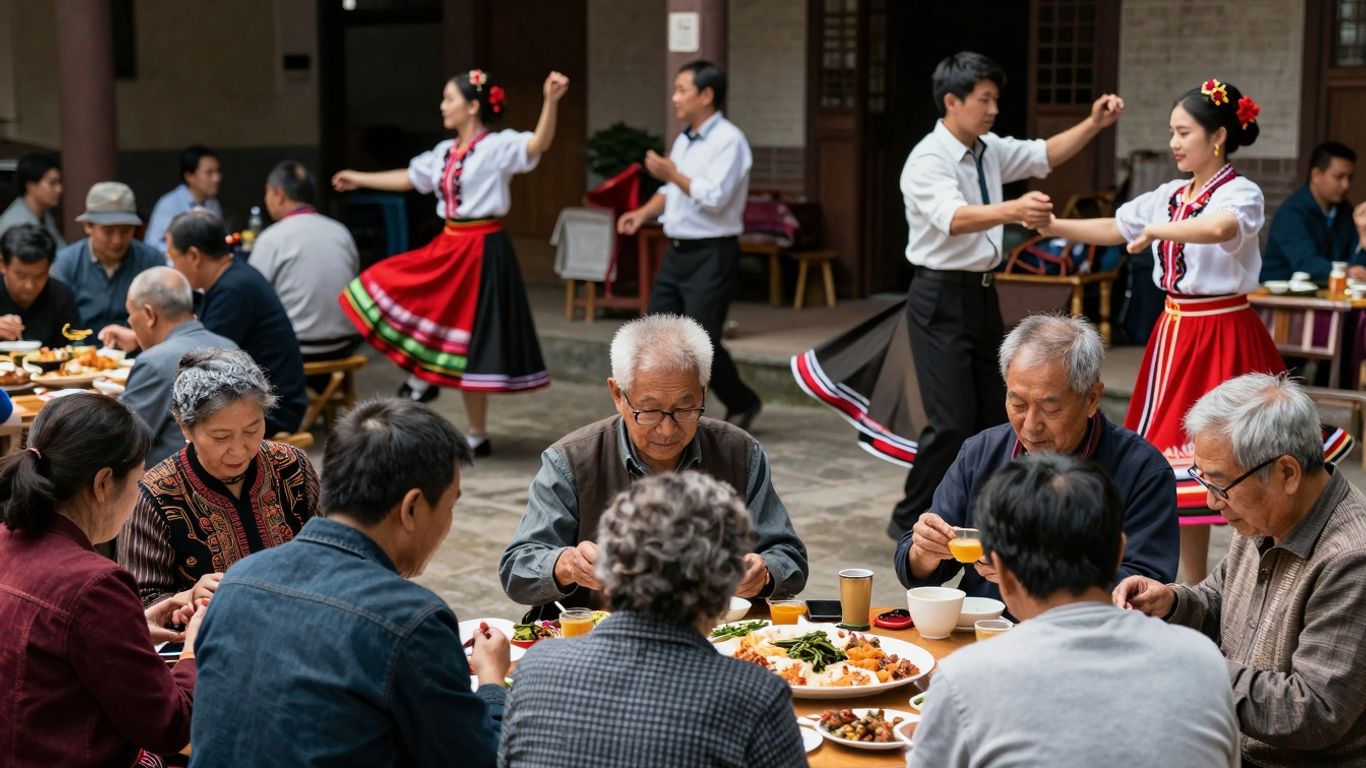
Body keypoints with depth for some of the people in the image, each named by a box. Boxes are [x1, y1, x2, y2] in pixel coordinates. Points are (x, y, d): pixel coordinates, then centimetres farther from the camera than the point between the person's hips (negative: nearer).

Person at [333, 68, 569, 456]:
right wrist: (360, 179, 36)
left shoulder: (499, 146, -12)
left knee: (466, 341, -2)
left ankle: (478, 435, 12)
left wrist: (551, 101, -46)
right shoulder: (445, 152, 12)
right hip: (448, 247, 8)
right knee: (389, 296, 11)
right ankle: (423, 378, 26)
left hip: (480, 251, -8)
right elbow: (409, 178, 26)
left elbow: (539, 144, -30)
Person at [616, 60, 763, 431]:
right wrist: (643, 213, 7)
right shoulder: (683, 141, 13)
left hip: (711, 254, -9)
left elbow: (714, 198, -22)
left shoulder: (728, 140, -13)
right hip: (677, 251, 9)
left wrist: (672, 174, -16)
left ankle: (742, 404, 16)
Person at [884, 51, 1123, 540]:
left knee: (993, 415, 12)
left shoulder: (990, 150, 7)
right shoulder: (928, 161, -17)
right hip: (942, 297, -8)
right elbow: (953, 218, -34)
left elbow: (1043, 155, 19)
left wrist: (1093, 125, 3)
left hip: (982, 293, 9)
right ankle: (910, 521, 7)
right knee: (952, 421, -10)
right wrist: (1012, 210, -50)